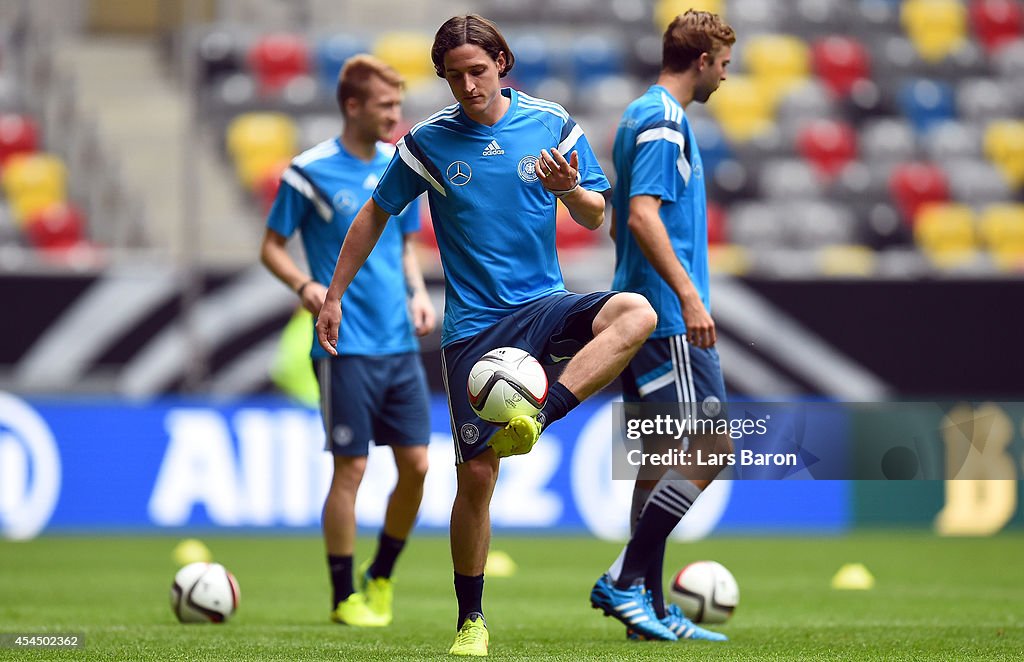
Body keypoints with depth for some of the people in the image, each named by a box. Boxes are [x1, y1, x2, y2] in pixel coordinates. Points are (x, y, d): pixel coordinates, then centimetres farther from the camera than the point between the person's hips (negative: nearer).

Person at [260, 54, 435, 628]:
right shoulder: (311, 171, -6)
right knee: (351, 468, -3)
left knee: (416, 464, 2)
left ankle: (381, 577, 22)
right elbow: (272, 247, 0)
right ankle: (345, 596, 8)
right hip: (346, 347, -5)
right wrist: (306, 285, -18)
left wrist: (418, 294, 4)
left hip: (401, 344, 5)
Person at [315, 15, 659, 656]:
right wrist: (333, 297, 11)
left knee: (635, 313, -31)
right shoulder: (428, 141, -1)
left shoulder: (553, 124, 1)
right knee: (476, 475, -4)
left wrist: (570, 191, -17)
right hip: (473, 326, -1)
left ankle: (537, 418, -38)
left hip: (543, 307, 1)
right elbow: (375, 216, 11)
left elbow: (596, 217, 6)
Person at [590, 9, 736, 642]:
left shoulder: (644, 116, 18)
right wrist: (689, 295, -27)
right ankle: (624, 582, -11)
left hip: (645, 317, 11)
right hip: (670, 319, -11)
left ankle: (650, 608, 10)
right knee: (709, 449, -11)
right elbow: (643, 216, -23)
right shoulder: (664, 121, -12)